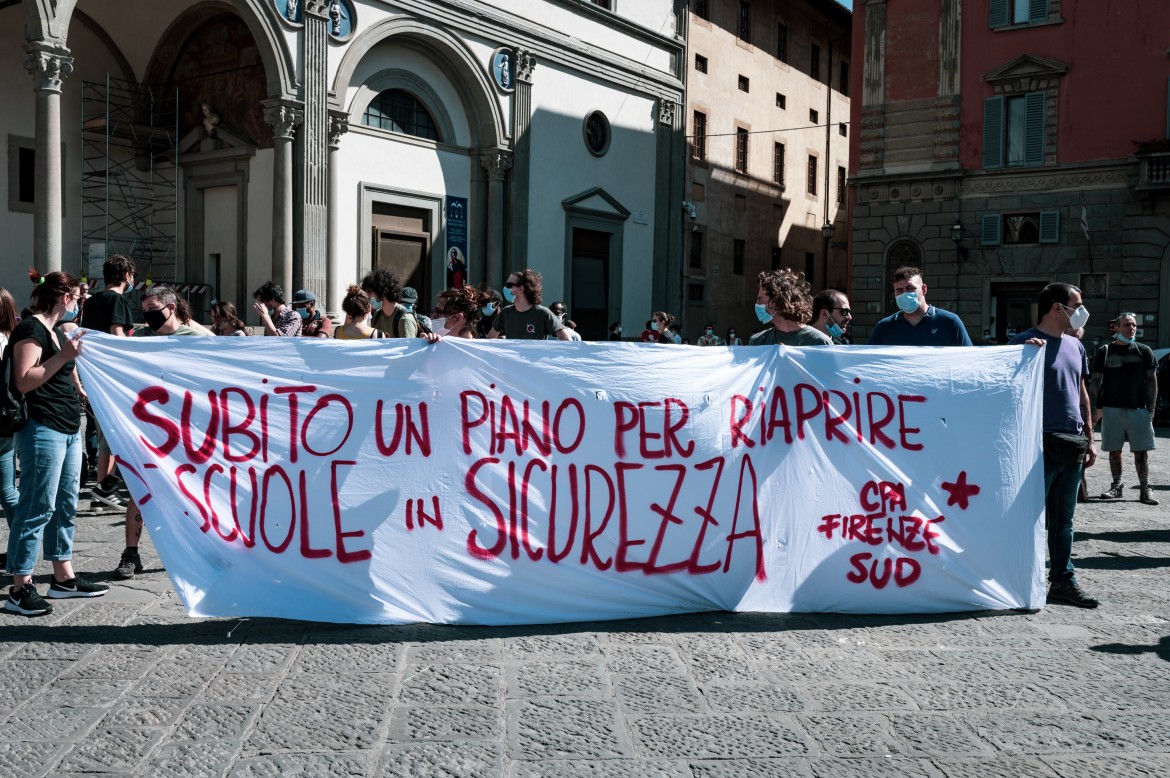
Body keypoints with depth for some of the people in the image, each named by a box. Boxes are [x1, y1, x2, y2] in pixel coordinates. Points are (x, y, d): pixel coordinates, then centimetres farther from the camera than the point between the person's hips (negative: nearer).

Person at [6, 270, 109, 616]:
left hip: (68, 430, 10)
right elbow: (24, 381, -18)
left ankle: (63, 578, 21)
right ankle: (20, 588, -2)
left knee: (65, 505, 13)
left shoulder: (54, 331, 19)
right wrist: (63, 356, -21)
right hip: (43, 431, -10)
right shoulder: (30, 329, -9)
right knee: (37, 508, -7)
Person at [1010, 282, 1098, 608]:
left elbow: (1082, 395, 21)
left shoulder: (1075, 346, 17)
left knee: (1063, 520, 13)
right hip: (1041, 443, -7)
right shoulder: (1026, 342, -6)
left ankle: (1063, 580, 20)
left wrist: (1089, 440, 18)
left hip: (1072, 445, 7)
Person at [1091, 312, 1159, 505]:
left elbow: (1152, 380, 6)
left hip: (1138, 409, 0)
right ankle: (1116, 486, 16)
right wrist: (1097, 405, -3)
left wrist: (1151, 407, -1)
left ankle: (1145, 489, 3)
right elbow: (1096, 381, 6)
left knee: (1141, 451, -1)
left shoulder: (1144, 351, 6)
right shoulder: (1104, 351, 5)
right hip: (1112, 409, 0)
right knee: (1114, 450, 6)